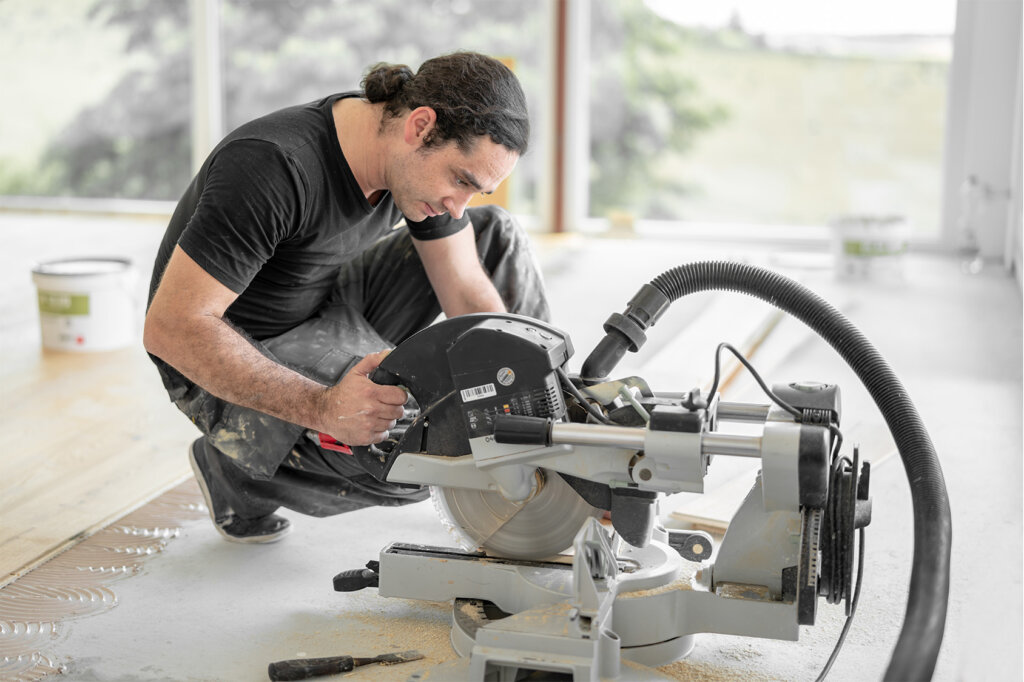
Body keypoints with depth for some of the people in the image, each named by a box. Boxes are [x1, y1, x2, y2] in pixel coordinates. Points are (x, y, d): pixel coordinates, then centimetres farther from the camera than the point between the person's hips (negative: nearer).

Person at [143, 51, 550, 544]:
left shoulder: (428, 157, -10)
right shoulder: (271, 168, -34)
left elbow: (468, 294, -3)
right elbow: (170, 328, -33)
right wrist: (321, 407, -40)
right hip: (232, 366, -8)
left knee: (497, 239, 3)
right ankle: (235, 469, -3)